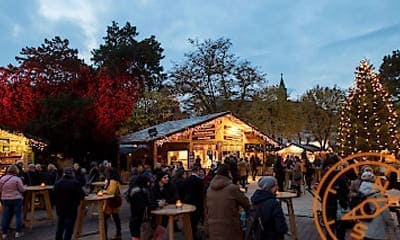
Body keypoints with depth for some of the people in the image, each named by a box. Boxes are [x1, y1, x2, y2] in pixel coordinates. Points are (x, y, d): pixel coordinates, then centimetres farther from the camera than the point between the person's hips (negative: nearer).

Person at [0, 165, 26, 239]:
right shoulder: (17, 179, -13)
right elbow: (22, 189, -10)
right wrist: (24, 187, 12)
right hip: (16, 199, -4)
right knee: (18, 215, 5)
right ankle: (18, 232, 8)